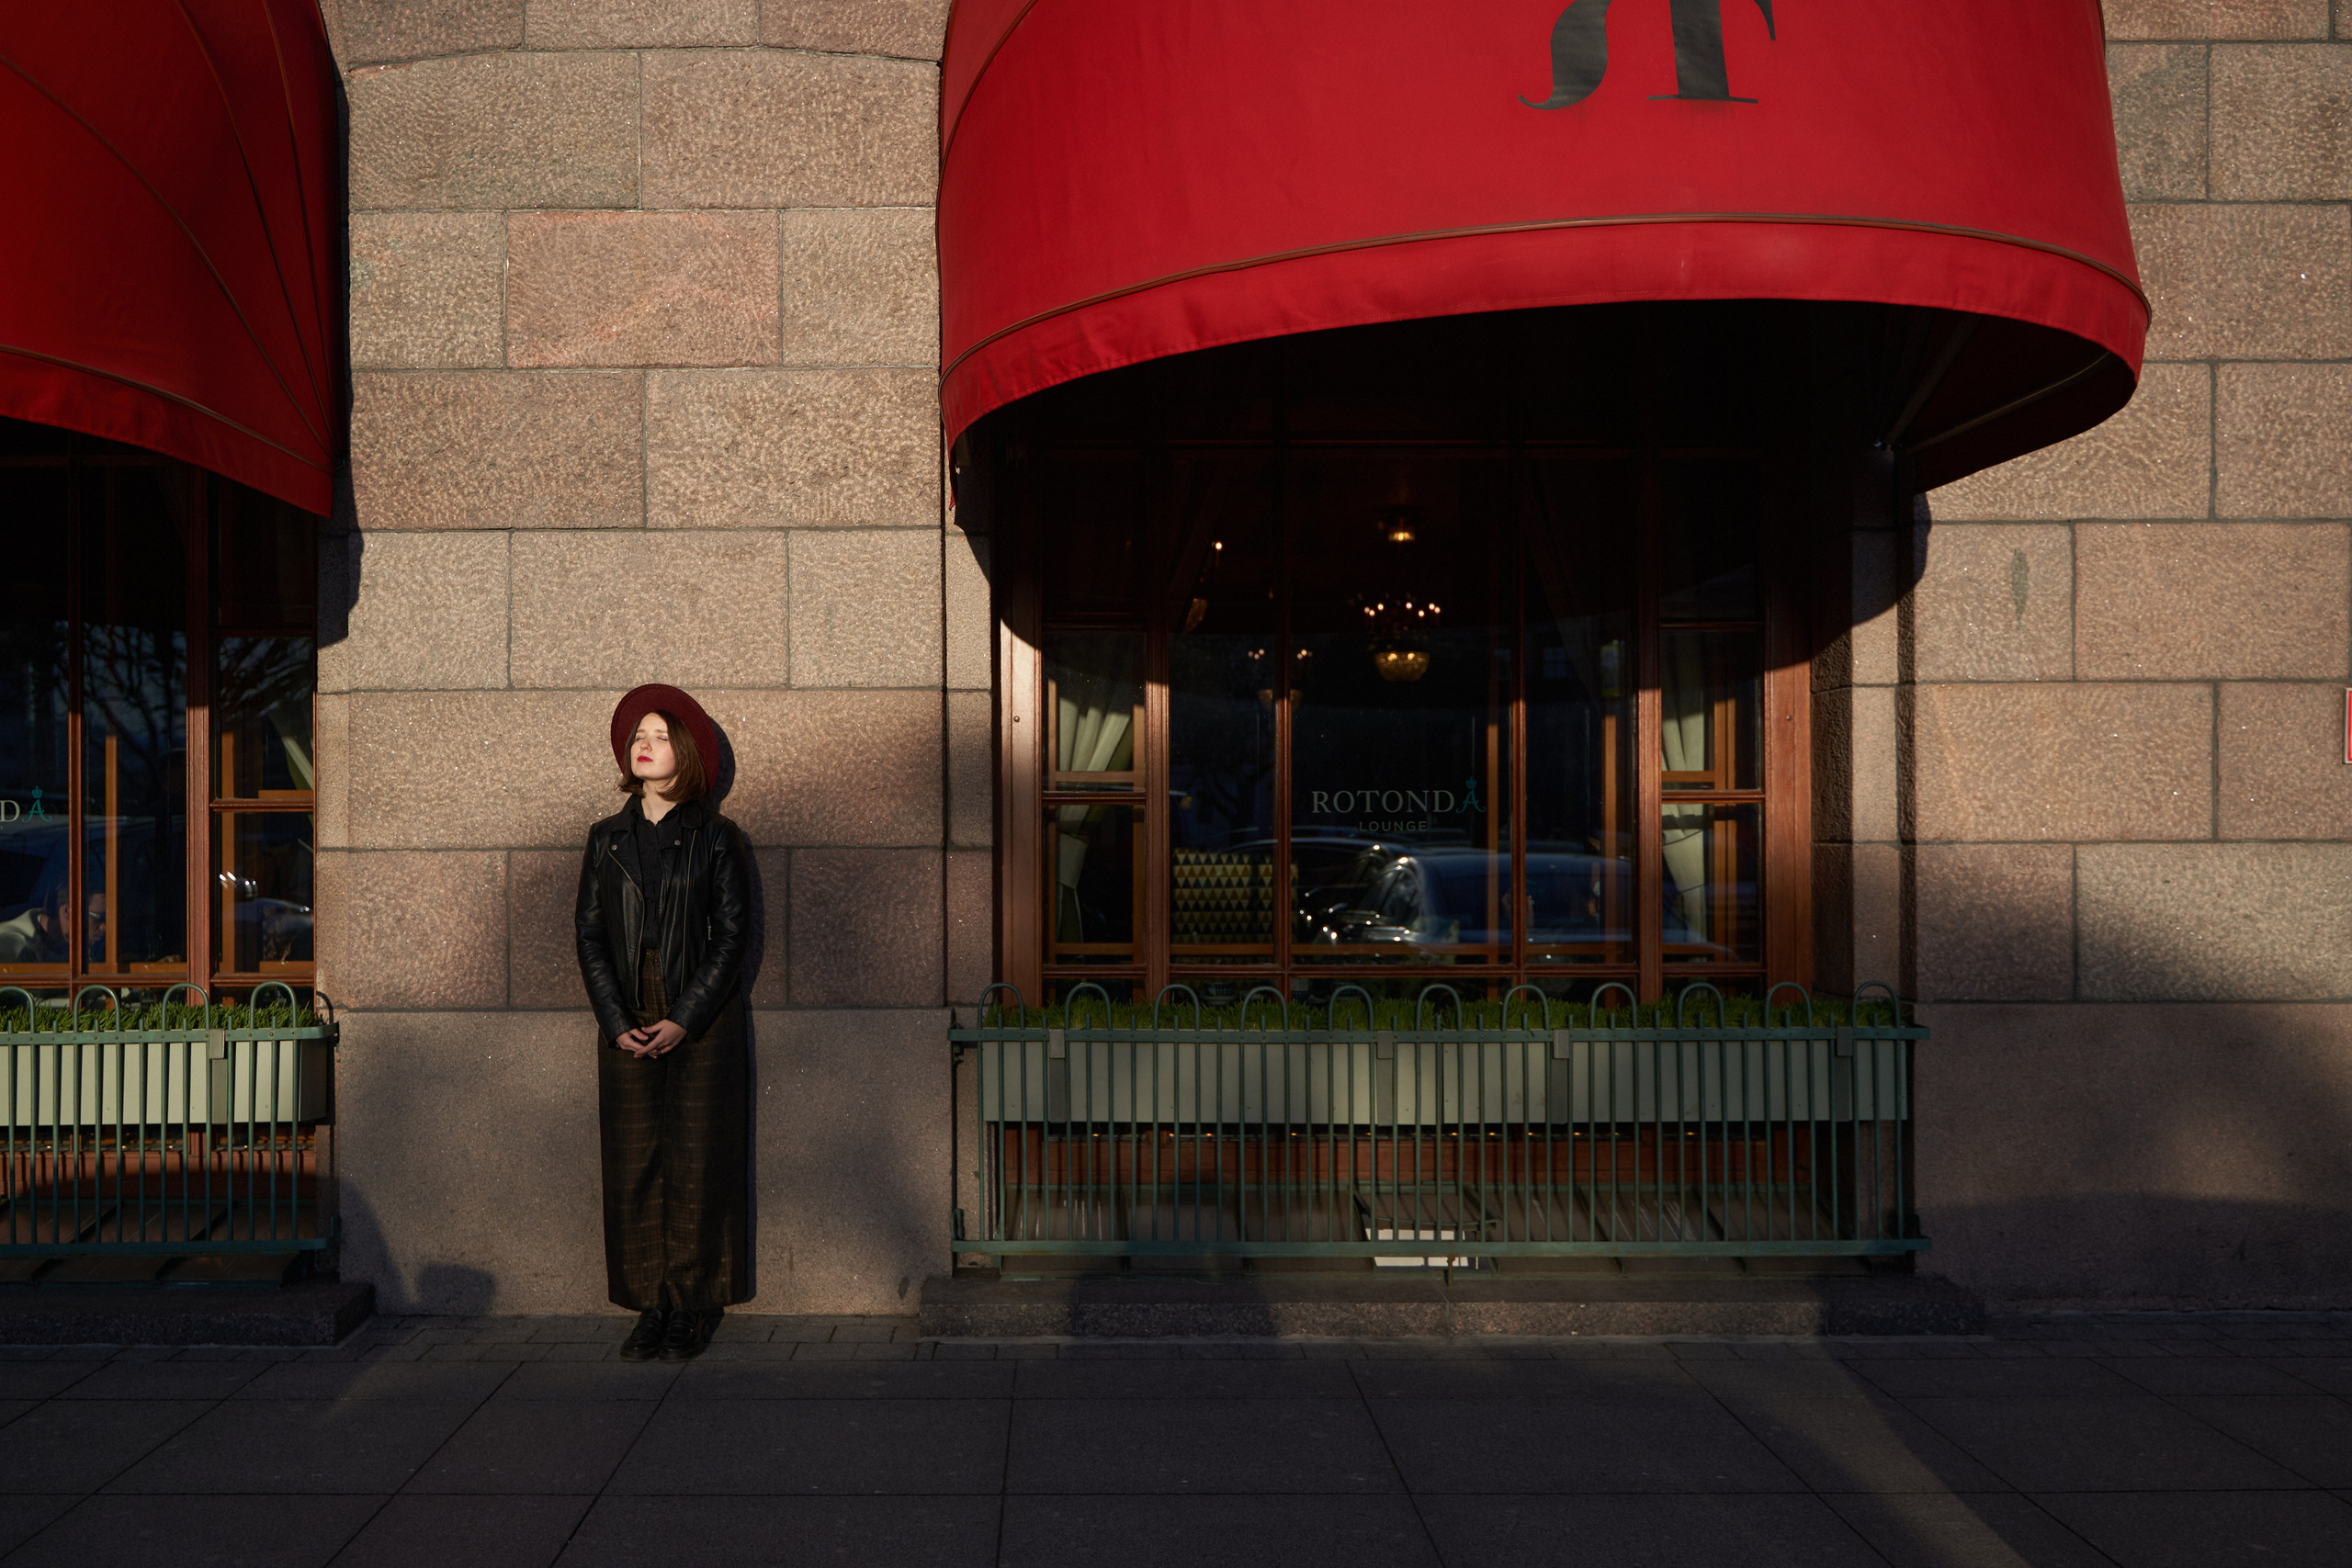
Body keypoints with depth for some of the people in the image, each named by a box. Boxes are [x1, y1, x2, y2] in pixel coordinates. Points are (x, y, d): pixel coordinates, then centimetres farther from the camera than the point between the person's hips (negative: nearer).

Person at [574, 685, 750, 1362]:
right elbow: (590, 934, 6)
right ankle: (651, 1305, 12)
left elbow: (731, 935, -4)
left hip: (701, 1020, -3)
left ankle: (692, 1307, 9)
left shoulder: (715, 838, 0)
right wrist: (616, 1021, -6)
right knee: (633, 1165, 3)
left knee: (695, 1161, 0)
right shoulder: (607, 838, 9)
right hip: (627, 1024, 3)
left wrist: (684, 1019, -12)